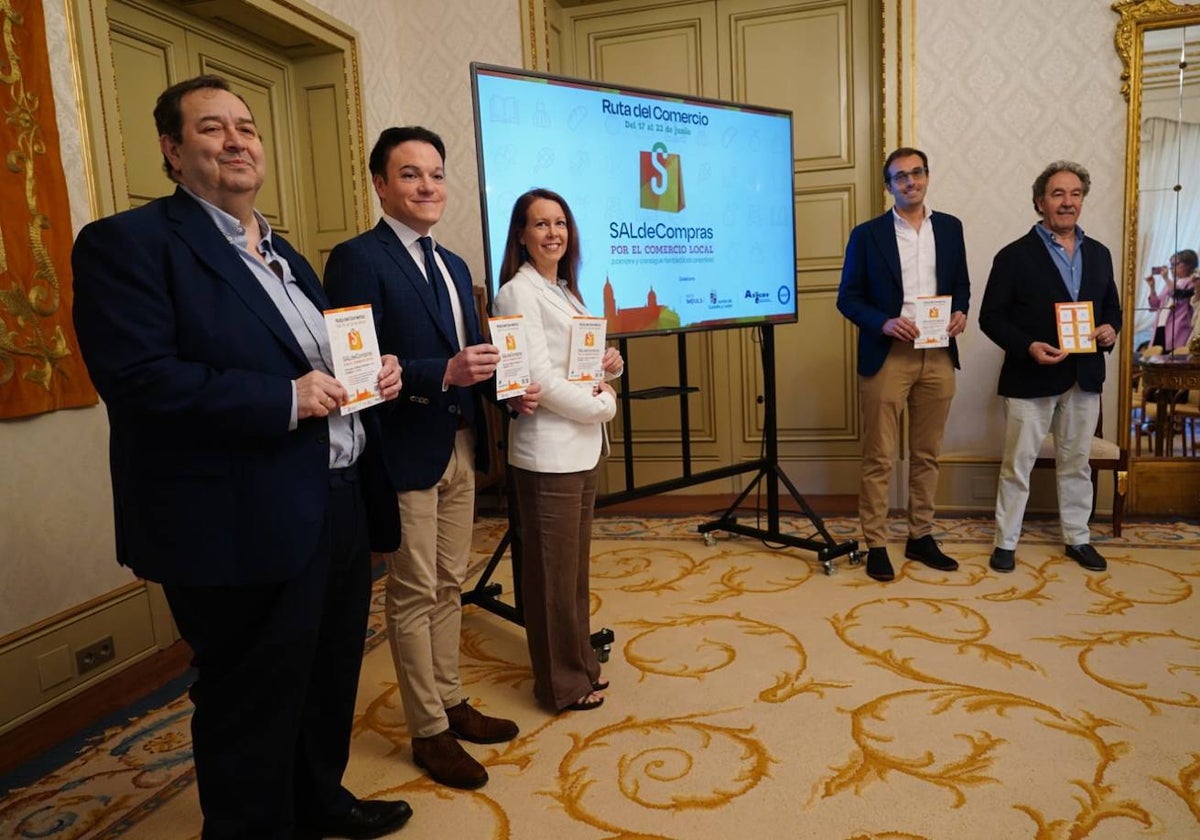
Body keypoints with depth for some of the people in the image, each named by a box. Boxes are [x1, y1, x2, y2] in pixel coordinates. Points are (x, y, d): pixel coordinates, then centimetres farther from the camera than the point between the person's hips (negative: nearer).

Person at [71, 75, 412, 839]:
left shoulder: (283, 254, 17)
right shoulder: (130, 242, -10)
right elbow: (137, 376, -21)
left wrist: (374, 373, 1)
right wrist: (285, 399, -24)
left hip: (337, 506, 9)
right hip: (245, 527, -9)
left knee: (330, 680, 23)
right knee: (253, 708, 7)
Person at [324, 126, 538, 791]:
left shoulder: (453, 265, 14)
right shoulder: (357, 260, -11)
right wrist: (443, 373, -28)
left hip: (461, 448, 8)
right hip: (407, 452, -8)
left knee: (450, 585, 17)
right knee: (414, 594, 5)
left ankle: (450, 703, 33)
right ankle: (428, 731, 20)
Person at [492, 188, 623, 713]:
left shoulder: (565, 292, 16)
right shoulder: (518, 294, -11)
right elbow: (539, 379, -17)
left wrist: (609, 365, -1)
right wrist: (603, 405, -10)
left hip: (583, 448, 9)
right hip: (547, 452, -8)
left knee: (576, 565, 18)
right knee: (552, 572, 3)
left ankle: (580, 664, 33)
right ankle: (561, 684, 18)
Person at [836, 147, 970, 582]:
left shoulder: (950, 228, 11)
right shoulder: (867, 234, 0)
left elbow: (961, 284, 17)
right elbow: (848, 298, -1)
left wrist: (960, 312, -5)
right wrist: (884, 323, -17)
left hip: (938, 356, 4)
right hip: (887, 356, -4)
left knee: (927, 454, 11)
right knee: (879, 457, -1)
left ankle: (921, 537, 24)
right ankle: (876, 544, 8)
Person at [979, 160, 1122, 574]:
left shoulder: (1099, 254, 10)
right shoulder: (1015, 256, -6)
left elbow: (1111, 306, 17)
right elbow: (992, 317, -9)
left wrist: (1111, 328, -5)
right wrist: (1028, 347, -22)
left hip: (1084, 379, 5)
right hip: (1030, 378, -5)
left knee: (1076, 463, 15)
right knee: (1018, 464, 3)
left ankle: (1078, 539, 28)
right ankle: (1005, 542, 15)